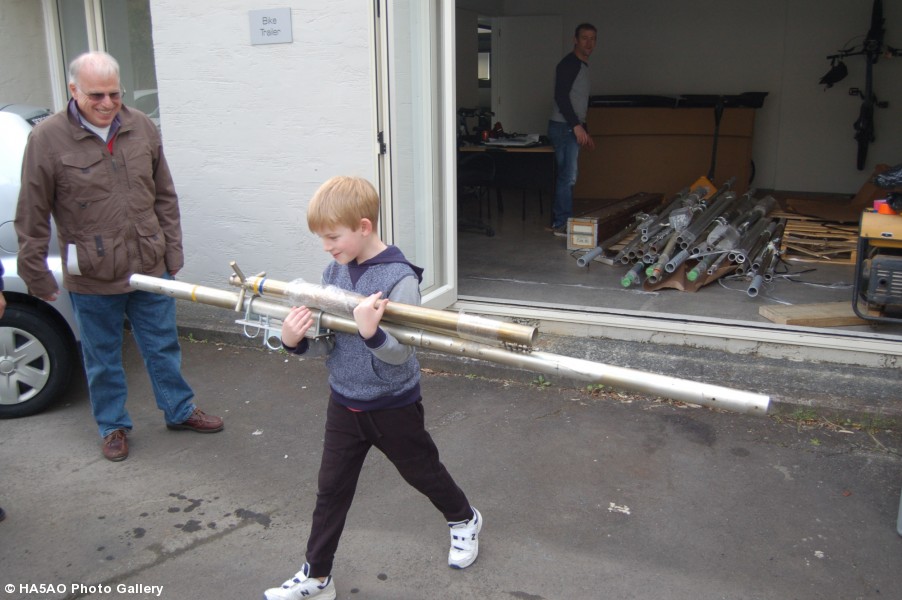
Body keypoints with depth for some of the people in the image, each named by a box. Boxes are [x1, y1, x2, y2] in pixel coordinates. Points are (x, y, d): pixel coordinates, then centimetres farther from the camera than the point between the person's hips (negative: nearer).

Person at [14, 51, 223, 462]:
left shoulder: (142, 128, 0)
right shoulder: (47, 139, -11)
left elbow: (165, 197, 8)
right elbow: (31, 219, -6)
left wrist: (173, 251, 7)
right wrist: (36, 275, -4)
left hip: (151, 268, 3)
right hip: (91, 278, -3)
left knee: (163, 347, 17)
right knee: (103, 359, 14)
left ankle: (179, 411, 35)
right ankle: (113, 426, 33)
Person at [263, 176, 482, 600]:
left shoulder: (399, 278, -23)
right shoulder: (334, 271, -4)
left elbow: (400, 353, -27)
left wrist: (370, 331, -46)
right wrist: (294, 338, -19)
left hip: (392, 405, -5)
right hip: (343, 402, 5)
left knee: (421, 472, 18)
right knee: (331, 490, 11)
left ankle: (464, 520, 47)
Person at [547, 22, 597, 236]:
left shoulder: (582, 66, 21)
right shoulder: (569, 64, -10)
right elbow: (561, 97, -20)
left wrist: (585, 132, 25)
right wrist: (576, 126, -23)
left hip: (573, 129, 10)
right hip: (564, 127, -10)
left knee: (565, 176, 10)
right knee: (568, 176, -11)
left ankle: (557, 222, 15)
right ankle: (563, 223, -7)